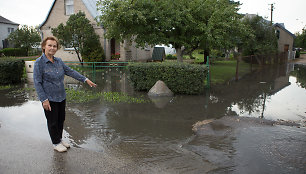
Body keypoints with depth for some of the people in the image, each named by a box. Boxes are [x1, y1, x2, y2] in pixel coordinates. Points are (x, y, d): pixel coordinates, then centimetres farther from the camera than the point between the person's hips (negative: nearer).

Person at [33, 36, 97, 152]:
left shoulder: (58, 61, 4)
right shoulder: (39, 63, -13)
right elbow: (37, 83, -15)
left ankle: (59, 139, 37)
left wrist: (85, 79, 4)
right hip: (49, 99, -6)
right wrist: (44, 100, -18)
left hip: (61, 97, 6)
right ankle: (56, 143, 27)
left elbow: (70, 72, 9)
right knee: (53, 122, 8)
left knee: (61, 119, 17)